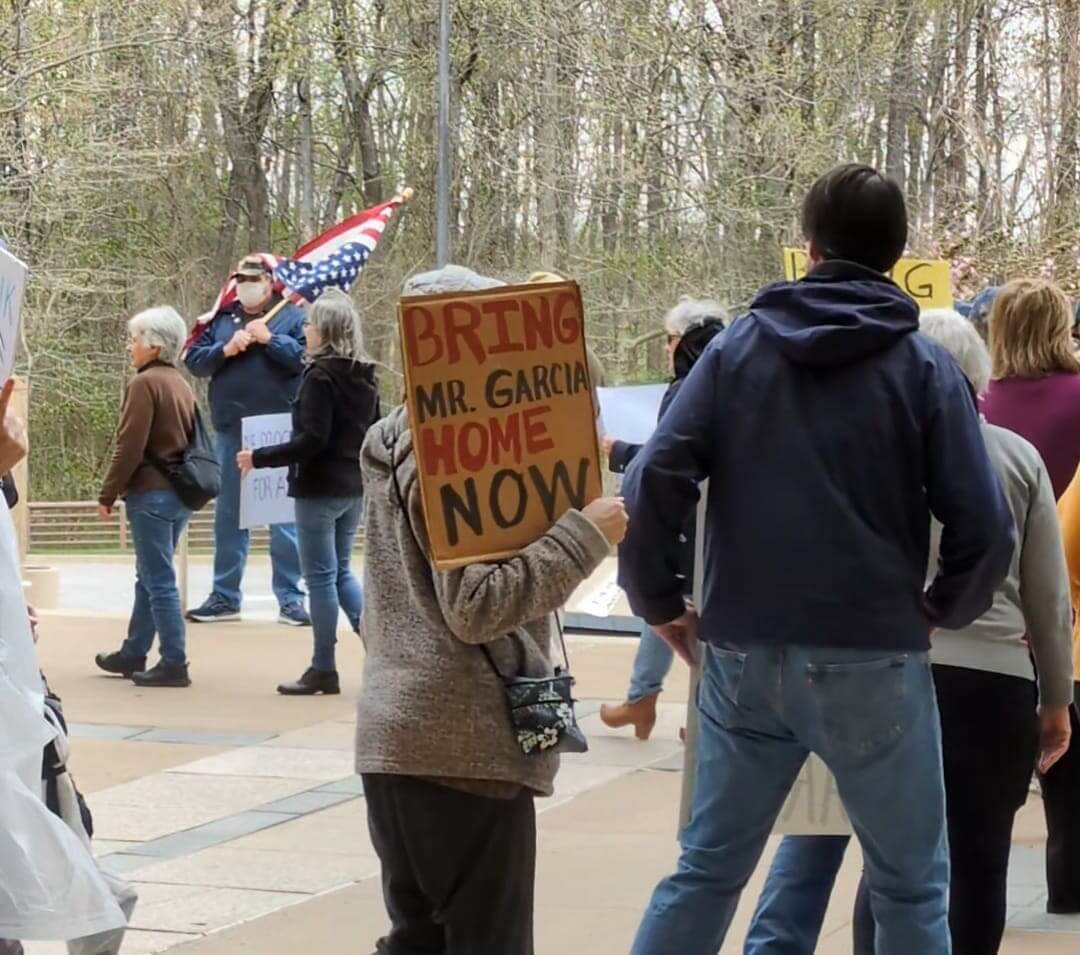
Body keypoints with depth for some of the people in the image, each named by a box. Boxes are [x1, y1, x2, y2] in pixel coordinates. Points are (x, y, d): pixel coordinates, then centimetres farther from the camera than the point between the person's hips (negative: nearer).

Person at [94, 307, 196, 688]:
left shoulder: (145, 384, -12)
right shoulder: (181, 384, 14)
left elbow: (129, 446, -16)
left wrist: (107, 495, -9)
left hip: (151, 494, -9)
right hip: (181, 491, 9)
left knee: (159, 581, -5)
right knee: (150, 578, 17)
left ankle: (174, 664, -6)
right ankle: (133, 654, 26)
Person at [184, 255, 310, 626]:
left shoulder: (292, 317, 1)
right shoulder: (220, 320, 12)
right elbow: (194, 361, 6)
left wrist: (270, 339, -16)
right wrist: (225, 350, -10)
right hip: (231, 430, 4)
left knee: (284, 516, 0)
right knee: (228, 515, 10)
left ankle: (291, 599, 4)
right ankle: (225, 596, 17)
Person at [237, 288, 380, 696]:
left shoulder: (320, 376, -16)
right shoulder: (363, 377, 7)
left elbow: (313, 439, -22)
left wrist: (260, 458, -15)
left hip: (319, 489, -8)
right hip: (353, 488, 8)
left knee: (321, 577, -1)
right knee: (341, 570, 19)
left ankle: (324, 670, 4)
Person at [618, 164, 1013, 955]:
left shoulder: (738, 347, 4)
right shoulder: (923, 365, -1)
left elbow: (653, 484, -5)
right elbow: (985, 530, -7)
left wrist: (659, 601, 8)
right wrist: (944, 608, 11)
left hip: (743, 656, 3)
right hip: (875, 662, -2)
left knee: (707, 870, 13)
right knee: (910, 887, 9)